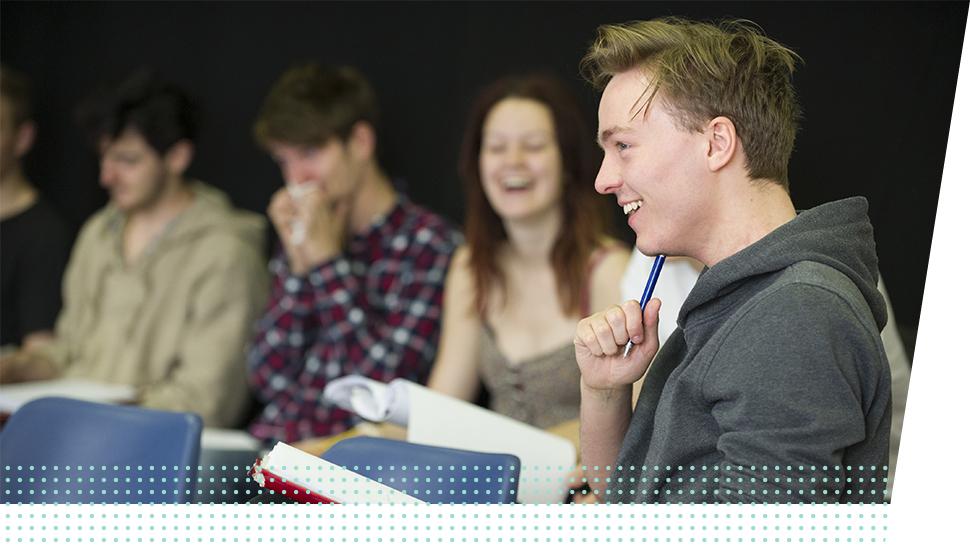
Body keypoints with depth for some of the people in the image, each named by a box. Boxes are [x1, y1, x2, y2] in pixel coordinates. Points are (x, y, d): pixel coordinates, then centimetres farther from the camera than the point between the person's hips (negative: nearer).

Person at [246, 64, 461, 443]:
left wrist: (328, 262, -9)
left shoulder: (429, 245, -7)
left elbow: (382, 389, -14)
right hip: (273, 448, 6)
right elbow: (268, 380, 7)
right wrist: (298, 266, -2)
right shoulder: (302, 237, 12)